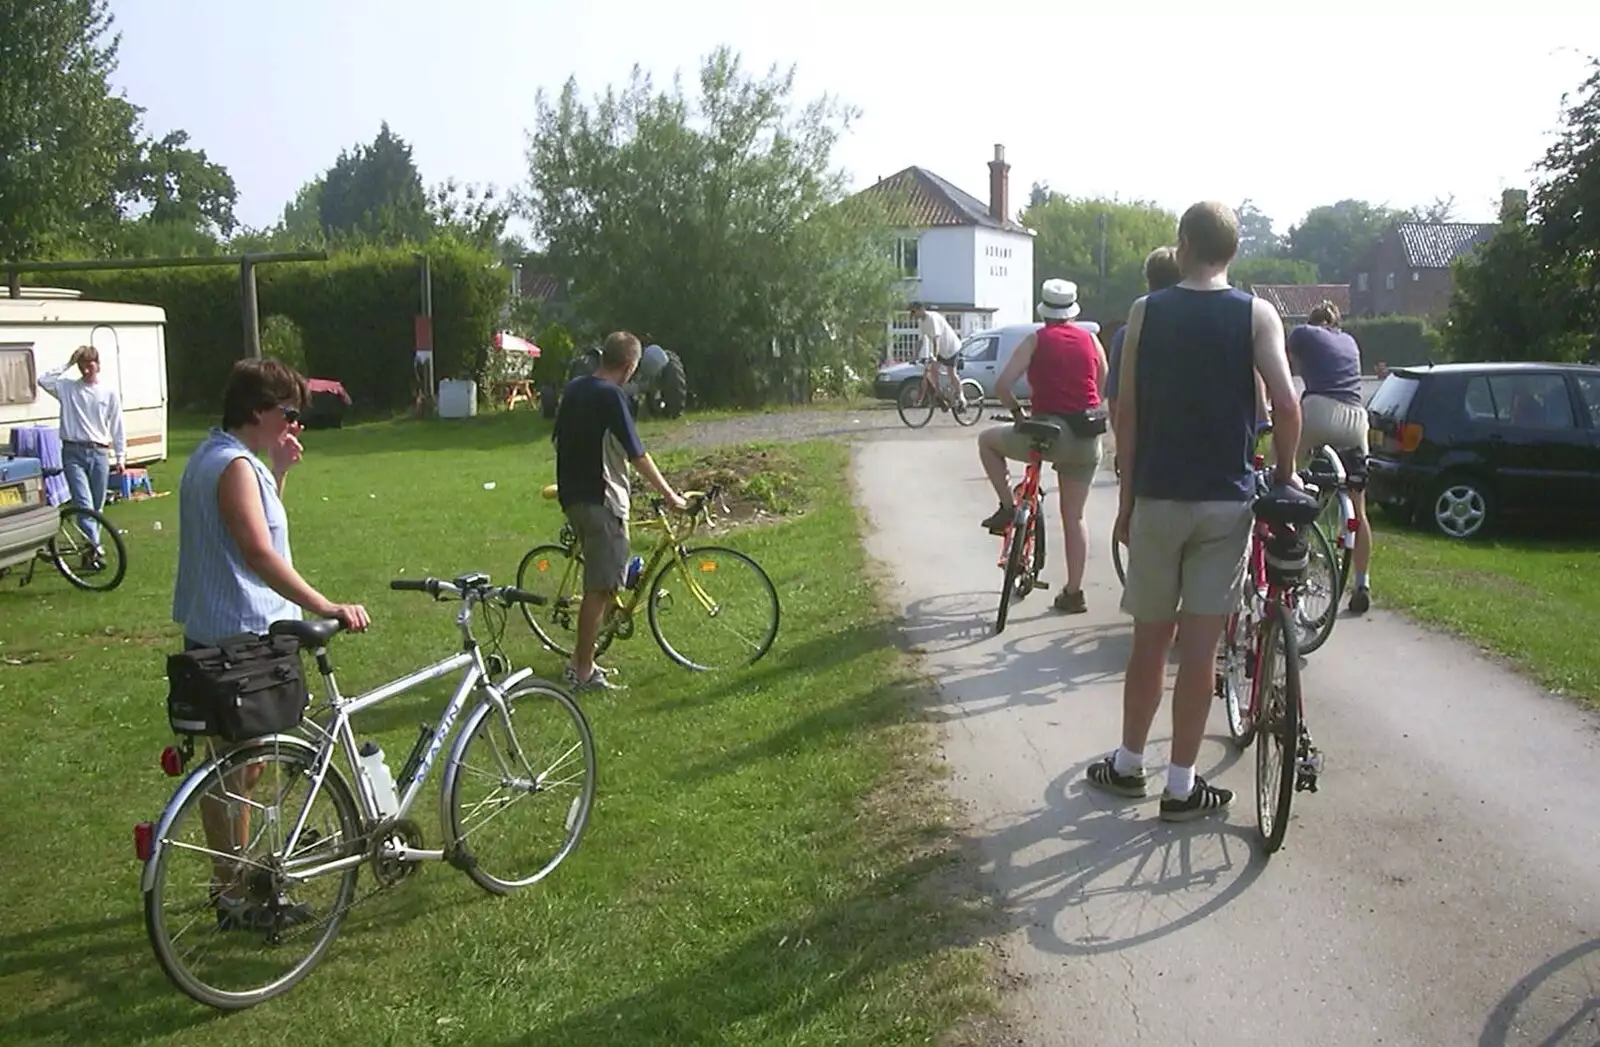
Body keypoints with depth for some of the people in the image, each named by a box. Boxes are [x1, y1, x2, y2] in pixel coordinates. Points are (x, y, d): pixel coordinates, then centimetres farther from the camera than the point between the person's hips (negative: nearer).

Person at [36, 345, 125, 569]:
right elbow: (43, 380, -11)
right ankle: (95, 548, -21)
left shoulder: (109, 393, 5)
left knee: (97, 506, 8)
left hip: (99, 453, 1)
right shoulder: (68, 388, 6)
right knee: (84, 503, -14)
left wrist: (120, 457, 4)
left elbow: (117, 427, 7)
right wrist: (68, 364, -5)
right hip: (73, 452, -1)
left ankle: (90, 551, 20)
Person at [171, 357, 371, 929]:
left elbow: (260, 526, 19)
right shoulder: (234, 465, -20)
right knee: (238, 769, 0)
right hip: (237, 639, -11)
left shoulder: (216, 456, 13)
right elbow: (259, 553, -31)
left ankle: (233, 879, 33)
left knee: (235, 765, 20)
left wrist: (278, 471, 6)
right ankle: (236, 895, 12)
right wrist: (325, 606, -39)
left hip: (220, 634, 11)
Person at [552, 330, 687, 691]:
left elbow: (560, 441, 19)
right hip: (600, 501, -9)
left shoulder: (573, 389, 10)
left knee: (599, 583, 19)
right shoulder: (611, 395, -16)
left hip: (572, 495, 9)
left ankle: (580, 660, 25)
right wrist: (669, 495, -6)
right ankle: (584, 673, 2)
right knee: (600, 588, -3)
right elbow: (638, 456, -15)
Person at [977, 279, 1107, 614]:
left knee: (988, 441, 21)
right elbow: (1103, 389, 14)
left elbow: (1001, 386, -9)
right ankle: (1073, 592, 17)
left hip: (1050, 434, -4)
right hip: (1087, 440, 5)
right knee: (1074, 516, 15)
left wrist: (1018, 411, 8)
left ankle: (1007, 508, 14)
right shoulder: (1091, 340, 9)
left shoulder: (1036, 341, -2)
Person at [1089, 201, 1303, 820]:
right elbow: (1285, 402, -13)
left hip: (1157, 497, 1)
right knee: (1199, 646, 4)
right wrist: (1285, 471, 4)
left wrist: (1127, 496, 8)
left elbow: (1127, 412, 0)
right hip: (1226, 501, -1)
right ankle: (1181, 786, 11)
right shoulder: (1257, 315, -2)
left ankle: (1128, 765, 25)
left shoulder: (1146, 312, 1)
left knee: (1150, 638, 14)